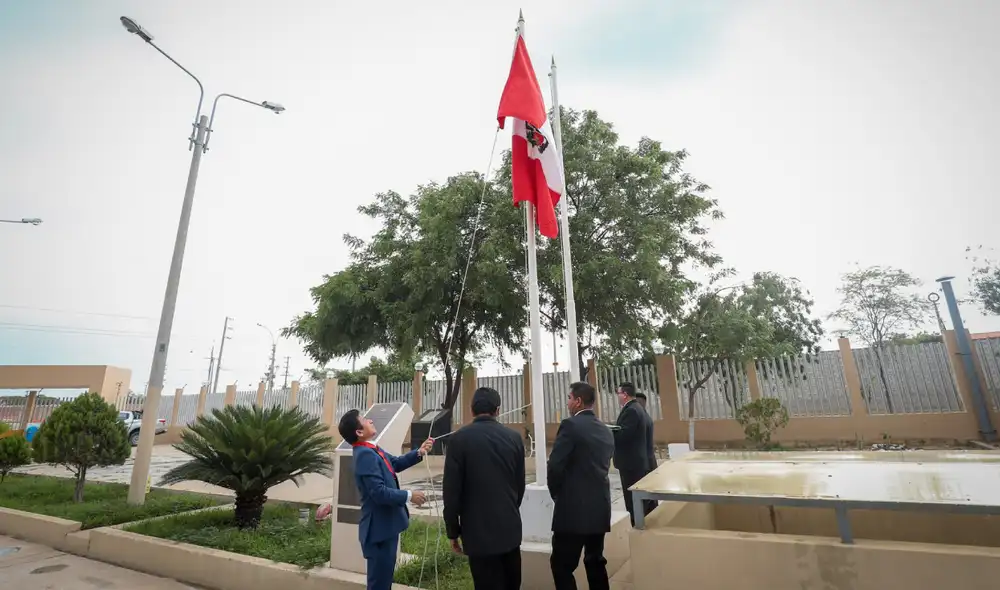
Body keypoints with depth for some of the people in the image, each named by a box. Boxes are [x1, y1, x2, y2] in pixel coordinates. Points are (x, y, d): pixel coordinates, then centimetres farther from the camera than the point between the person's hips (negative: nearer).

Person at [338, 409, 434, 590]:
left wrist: (419, 453, 0)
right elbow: (379, 492, -29)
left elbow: (396, 463, 14)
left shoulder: (371, 450, 6)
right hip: (380, 527, -10)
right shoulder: (365, 454, -26)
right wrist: (409, 495, -20)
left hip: (386, 524, 10)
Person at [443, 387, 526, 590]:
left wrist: (453, 531, 2)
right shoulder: (514, 437, 0)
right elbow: (520, 484, 9)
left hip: (479, 531, -4)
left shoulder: (460, 438, -11)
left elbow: (451, 489, -10)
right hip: (510, 528, 4)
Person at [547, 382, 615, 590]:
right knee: (596, 562, 19)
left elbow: (555, 465, -16)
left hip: (573, 508, -8)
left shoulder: (571, 425, -14)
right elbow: (603, 465, 14)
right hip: (600, 507, 8)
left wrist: (556, 493, 1)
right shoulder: (606, 430, 9)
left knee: (562, 565, 3)